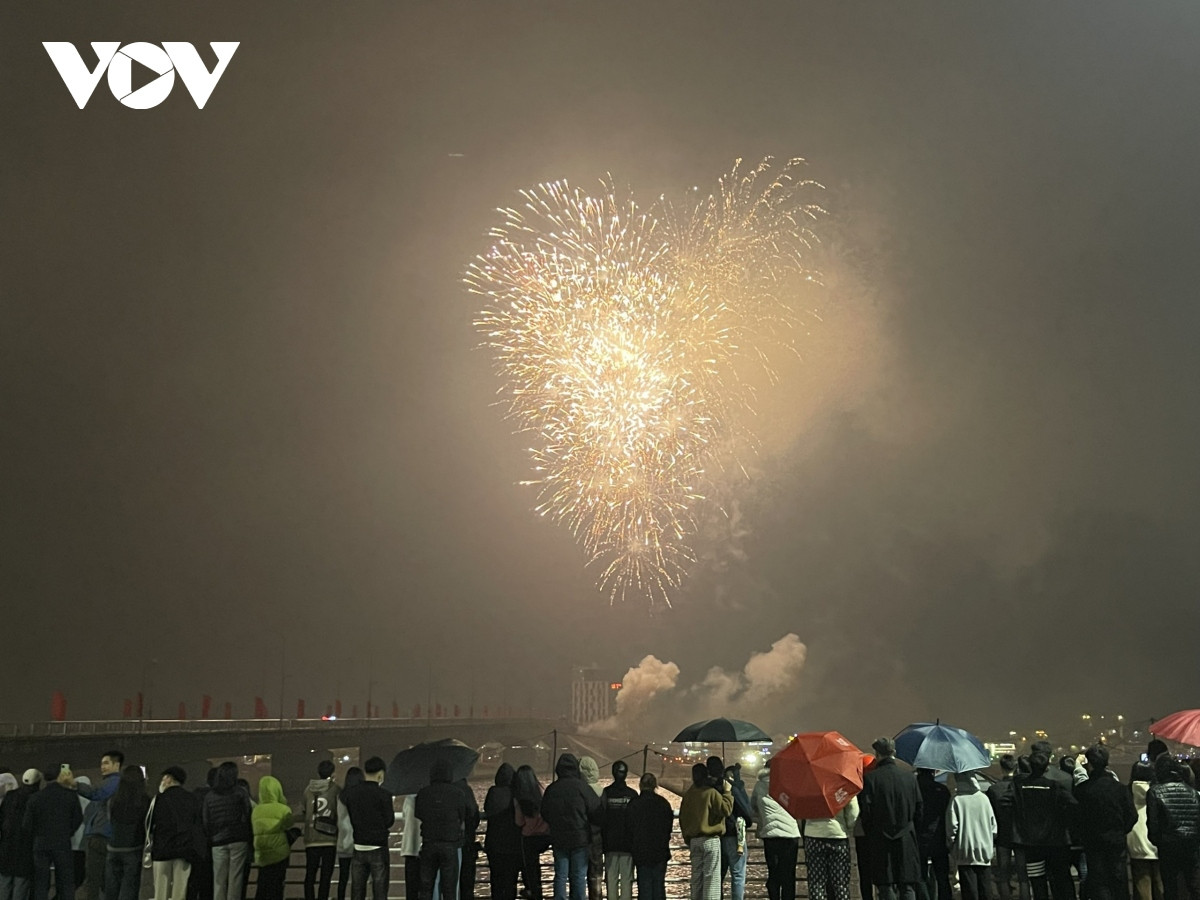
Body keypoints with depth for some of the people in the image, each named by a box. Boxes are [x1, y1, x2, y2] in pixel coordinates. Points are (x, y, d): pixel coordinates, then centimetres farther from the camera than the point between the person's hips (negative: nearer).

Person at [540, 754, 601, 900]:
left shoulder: (551, 789, 1)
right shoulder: (581, 786, -11)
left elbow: (544, 814, 11)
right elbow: (596, 809, -8)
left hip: (558, 839, 3)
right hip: (579, 838, -3)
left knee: (560, 876, 8)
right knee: (579, 876, 5)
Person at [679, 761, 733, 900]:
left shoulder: (687, 795, 9)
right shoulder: (711, 792, -9)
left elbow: (682, 818, 14)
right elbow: (726, 810, -12)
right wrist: (727, 792, -1)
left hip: (694, 840, 6)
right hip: (711, 840, -5)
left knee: (696, 877, 9)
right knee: (711, 877, -5)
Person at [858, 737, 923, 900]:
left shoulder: (870, 778, -8)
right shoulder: (910, 779, 2)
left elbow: (865, 811, -7)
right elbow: (918, 812, 7)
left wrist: (870, 835, 7)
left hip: (881, 841, -2)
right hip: (907, 842, 3)